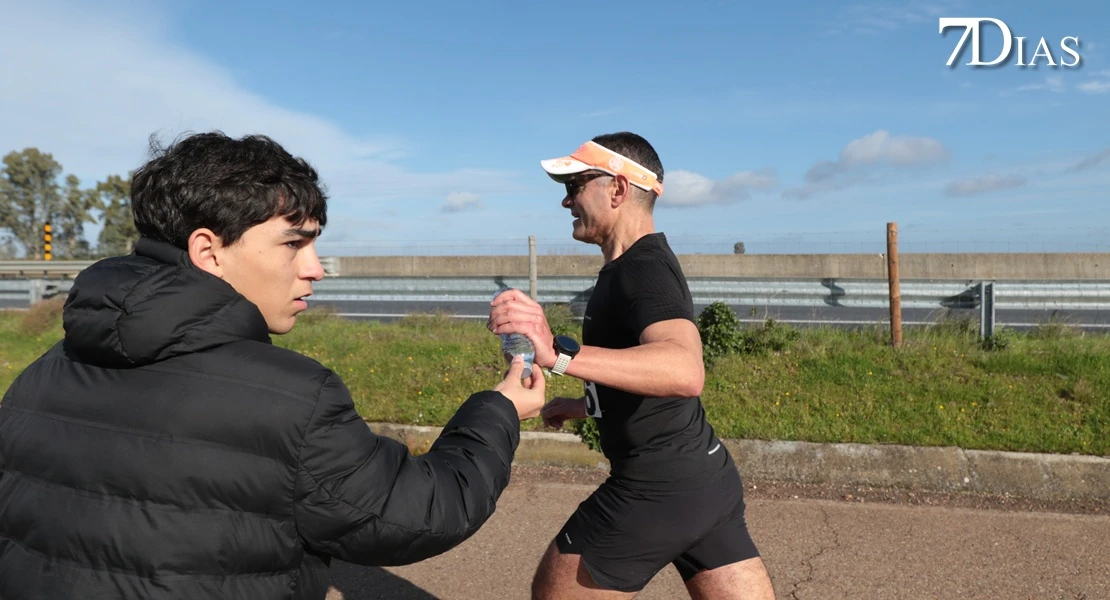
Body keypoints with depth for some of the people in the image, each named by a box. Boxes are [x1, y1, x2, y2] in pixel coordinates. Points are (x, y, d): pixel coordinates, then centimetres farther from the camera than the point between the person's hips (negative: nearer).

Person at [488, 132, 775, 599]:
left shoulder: (643, 268, -17)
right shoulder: (644, 263, 15)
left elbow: (685, 373, -38)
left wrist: (559, 354, -46)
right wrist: (584, 406, 33)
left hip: (658, 486, -9)